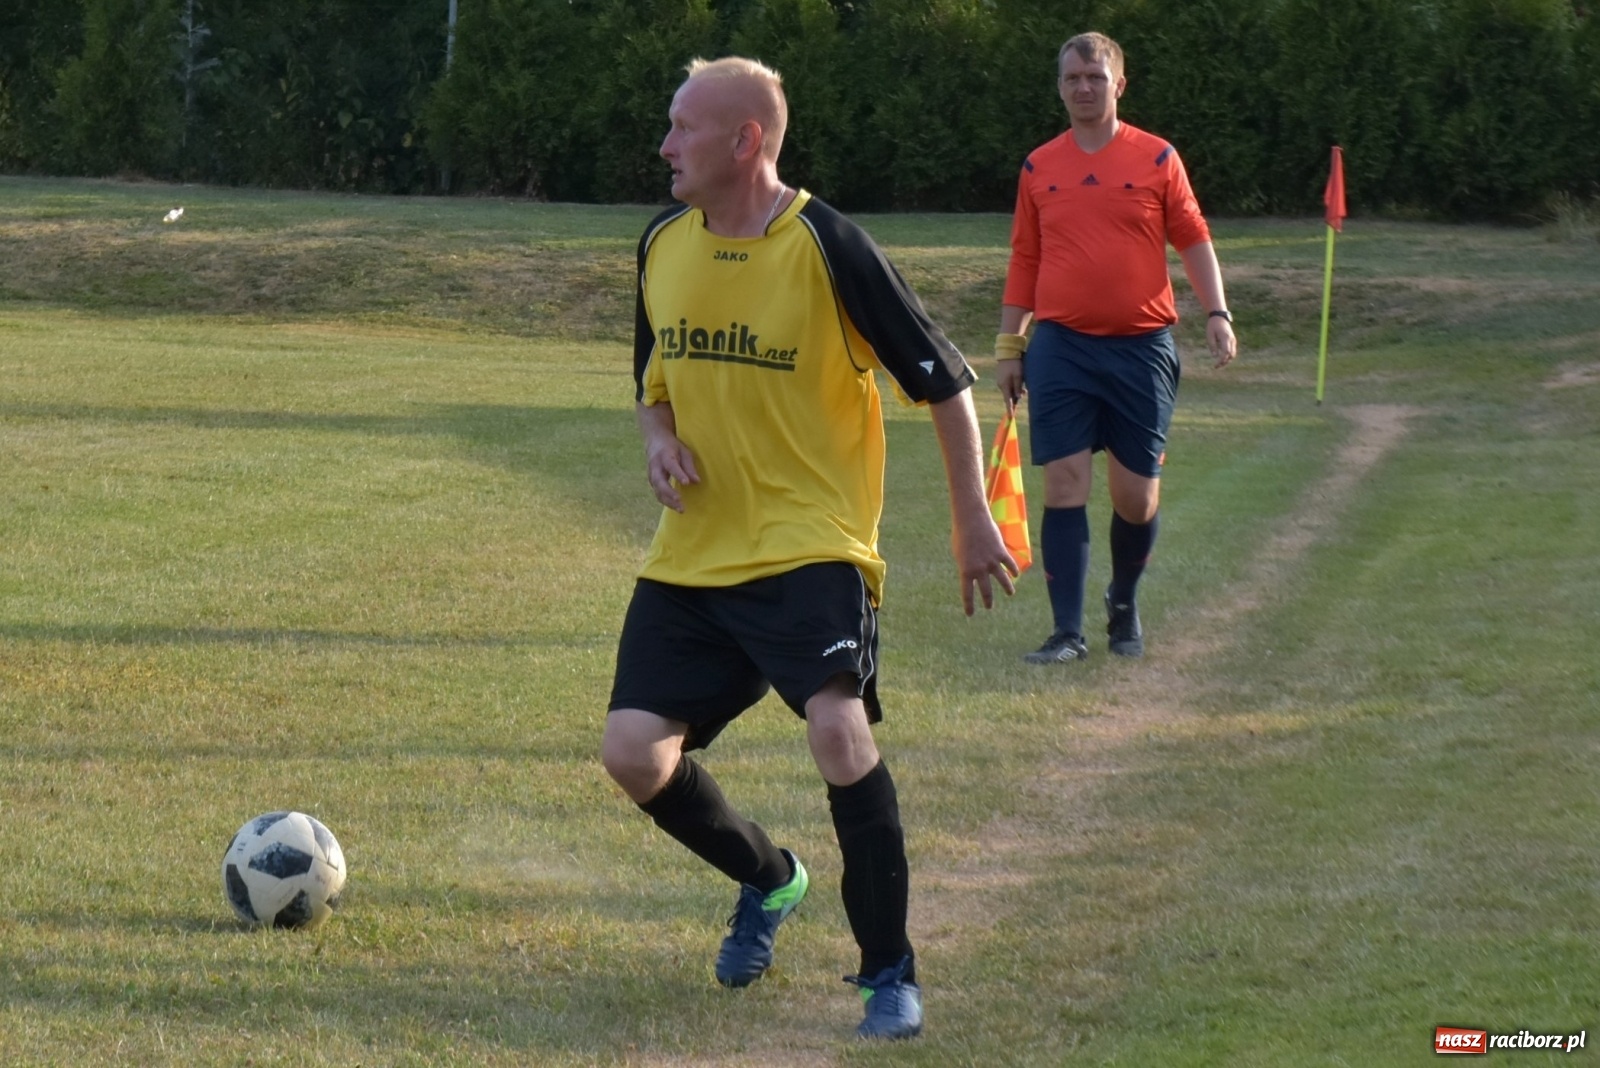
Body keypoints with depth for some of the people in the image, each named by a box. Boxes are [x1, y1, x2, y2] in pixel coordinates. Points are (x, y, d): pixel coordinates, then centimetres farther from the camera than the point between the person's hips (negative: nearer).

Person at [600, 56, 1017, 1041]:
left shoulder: (828, 246, -13)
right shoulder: (663, 246, 5)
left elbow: (944, 381, -6)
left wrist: (973, 519, -4)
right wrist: (659, 439, -1)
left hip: (809, 544, -6)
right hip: (692, 553, 6)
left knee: (838, 726, -28)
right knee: (633, 751, -5)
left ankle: (891, 973, -12)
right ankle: (768, 880, 26)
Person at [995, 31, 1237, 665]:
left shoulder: (1156, 159, 3)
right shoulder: (1039, 168, 8)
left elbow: (1193, 239, 5)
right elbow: (1024, 260, 12)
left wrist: (1216, 313, -7)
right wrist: (1008, 345, 10)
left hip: (1141, 345, -1)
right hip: (1060, 346, 1)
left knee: (1136, 497, 4)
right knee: (1064, 487, -6)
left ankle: (1124, 605, 29)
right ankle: (1068, 632, -4)